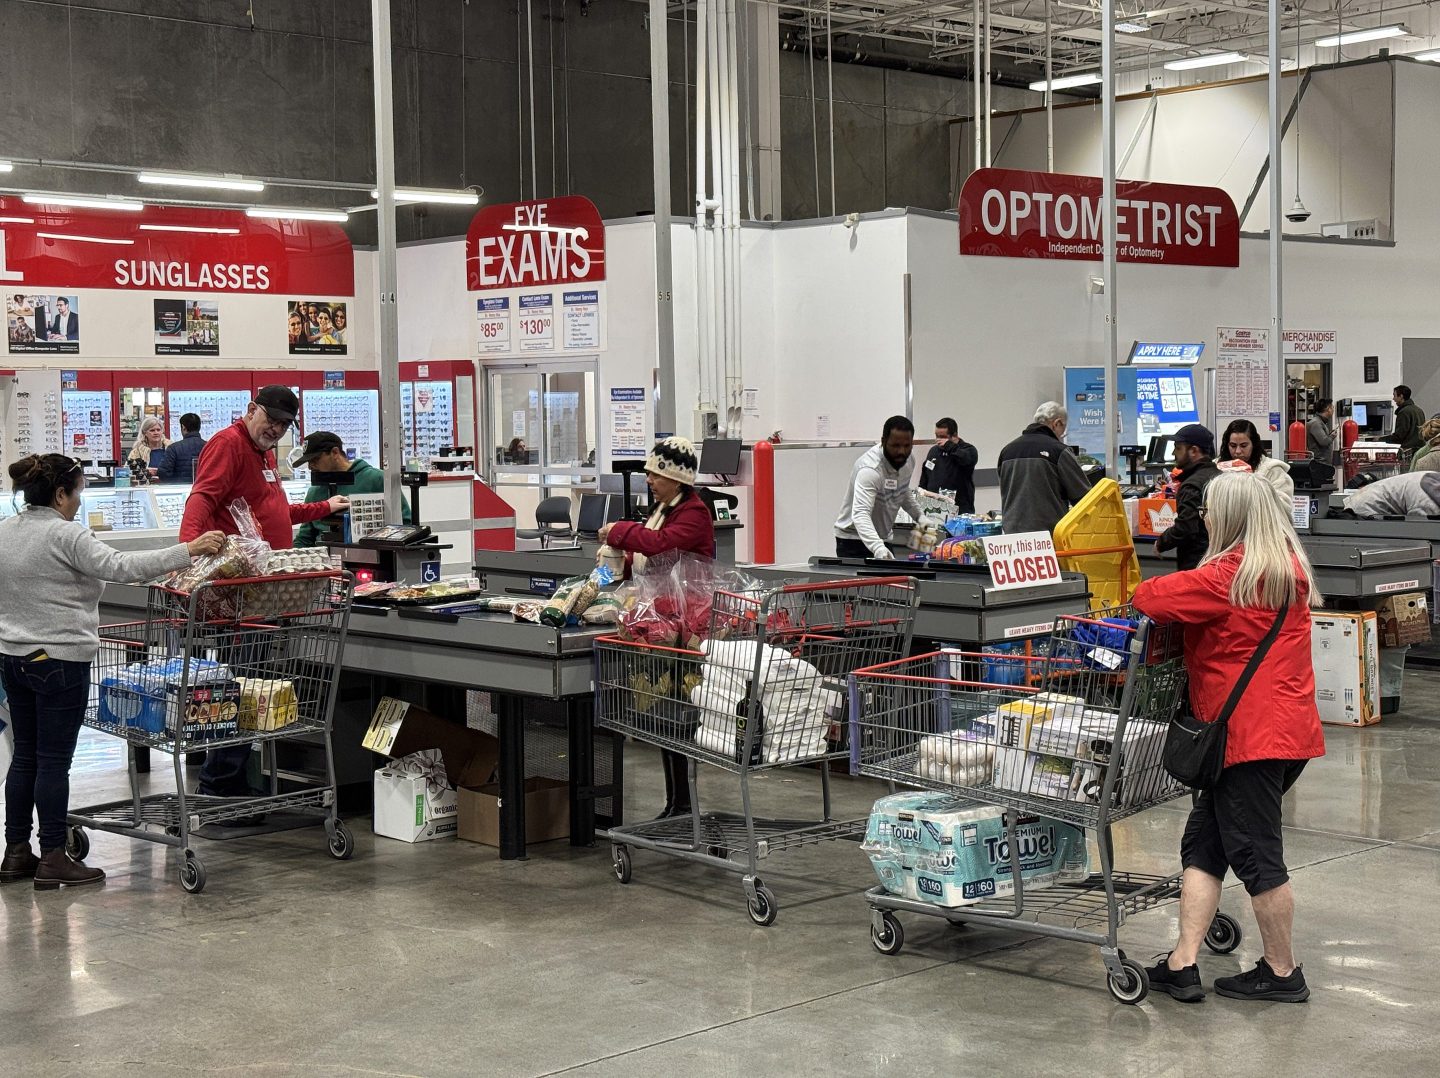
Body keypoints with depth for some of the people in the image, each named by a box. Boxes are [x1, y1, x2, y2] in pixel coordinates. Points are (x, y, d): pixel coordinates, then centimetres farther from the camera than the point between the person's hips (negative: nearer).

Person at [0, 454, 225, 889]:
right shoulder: (64, 536, -17)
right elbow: (122, 566, -25)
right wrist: (188, 550, -25)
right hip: (60, 662, -8)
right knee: (54, 761, -3)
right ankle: (52, 860, 2)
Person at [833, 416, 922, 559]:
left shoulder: (908, 460, -3)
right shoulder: (870, 469, -29)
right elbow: (860, 514, -40)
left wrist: (919, 516, 5)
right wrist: (878, 548, -54)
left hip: (883, 538, 8)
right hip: (853, 540, -8)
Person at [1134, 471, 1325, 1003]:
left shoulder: (1231, 576, -15)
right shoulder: (1287, 569, 12)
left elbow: (1154, 598, -18)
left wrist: (1143, 590, 5)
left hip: (1250, 734, -9)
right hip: (1287, 726, 9)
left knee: (1255, 853, 1)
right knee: (1203, 842, 10)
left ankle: (1282, 973, 13)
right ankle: (1182, 964, 8)